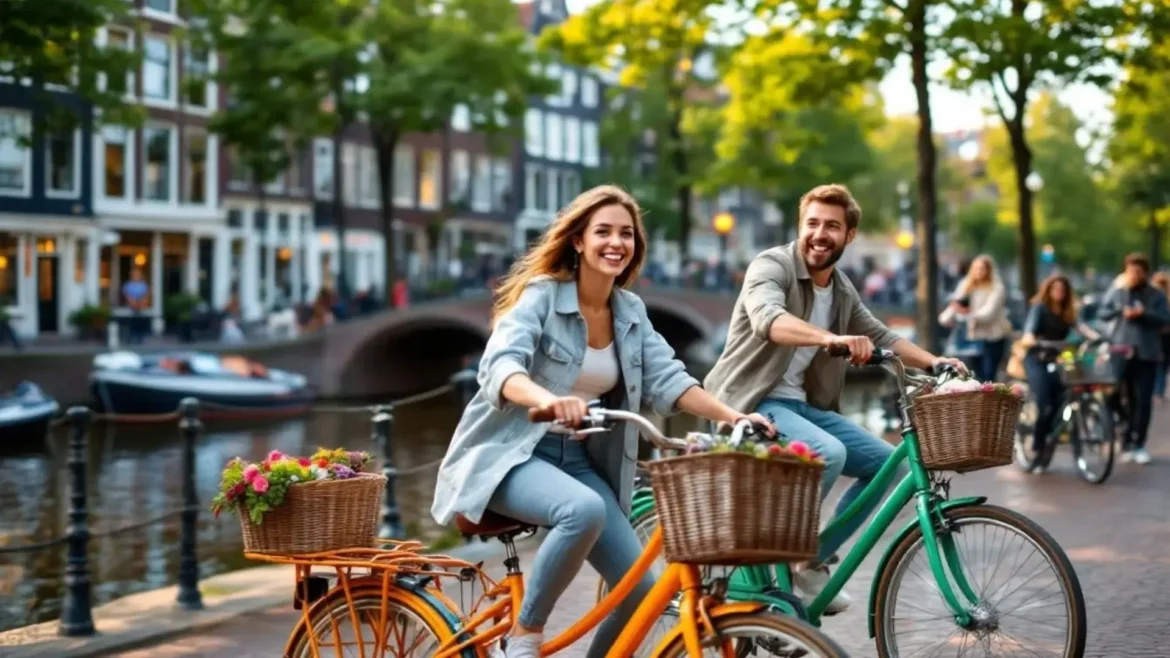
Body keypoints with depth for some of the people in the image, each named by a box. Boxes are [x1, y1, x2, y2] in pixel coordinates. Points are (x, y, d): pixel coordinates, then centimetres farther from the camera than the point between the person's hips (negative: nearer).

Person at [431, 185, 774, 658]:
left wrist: (731, 416, -18)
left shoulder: (631, 312, 7)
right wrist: (547, 399, -50)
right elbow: (499, 365, -28)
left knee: (639, 587, -8)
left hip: (579, 459, 6)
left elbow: (666, 379, -1)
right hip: (510, 453, -6)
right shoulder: (542, 295, -12)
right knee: (584, 510, -37)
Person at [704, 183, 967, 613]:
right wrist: (830, 338, -49)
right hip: (755, 403, -8)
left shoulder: (842, 290, 11)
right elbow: (768, 319, -33)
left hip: (802, 404, 8)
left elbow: (882, 337, 22)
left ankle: (813, 562, 8)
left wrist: (934, 362, 6)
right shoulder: (771, 266, -12)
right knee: (828, 453, -32)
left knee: (889, 464, 2)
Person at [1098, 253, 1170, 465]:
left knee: (1143, 400, -5)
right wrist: (1120, 311, -13)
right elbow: (1101, 312, 4)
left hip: (1146, 354, -1)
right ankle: (1126, 443, 14)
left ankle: (1138, 445, 0)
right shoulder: (1116, 291, 8)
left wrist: (1143, 313, -19)